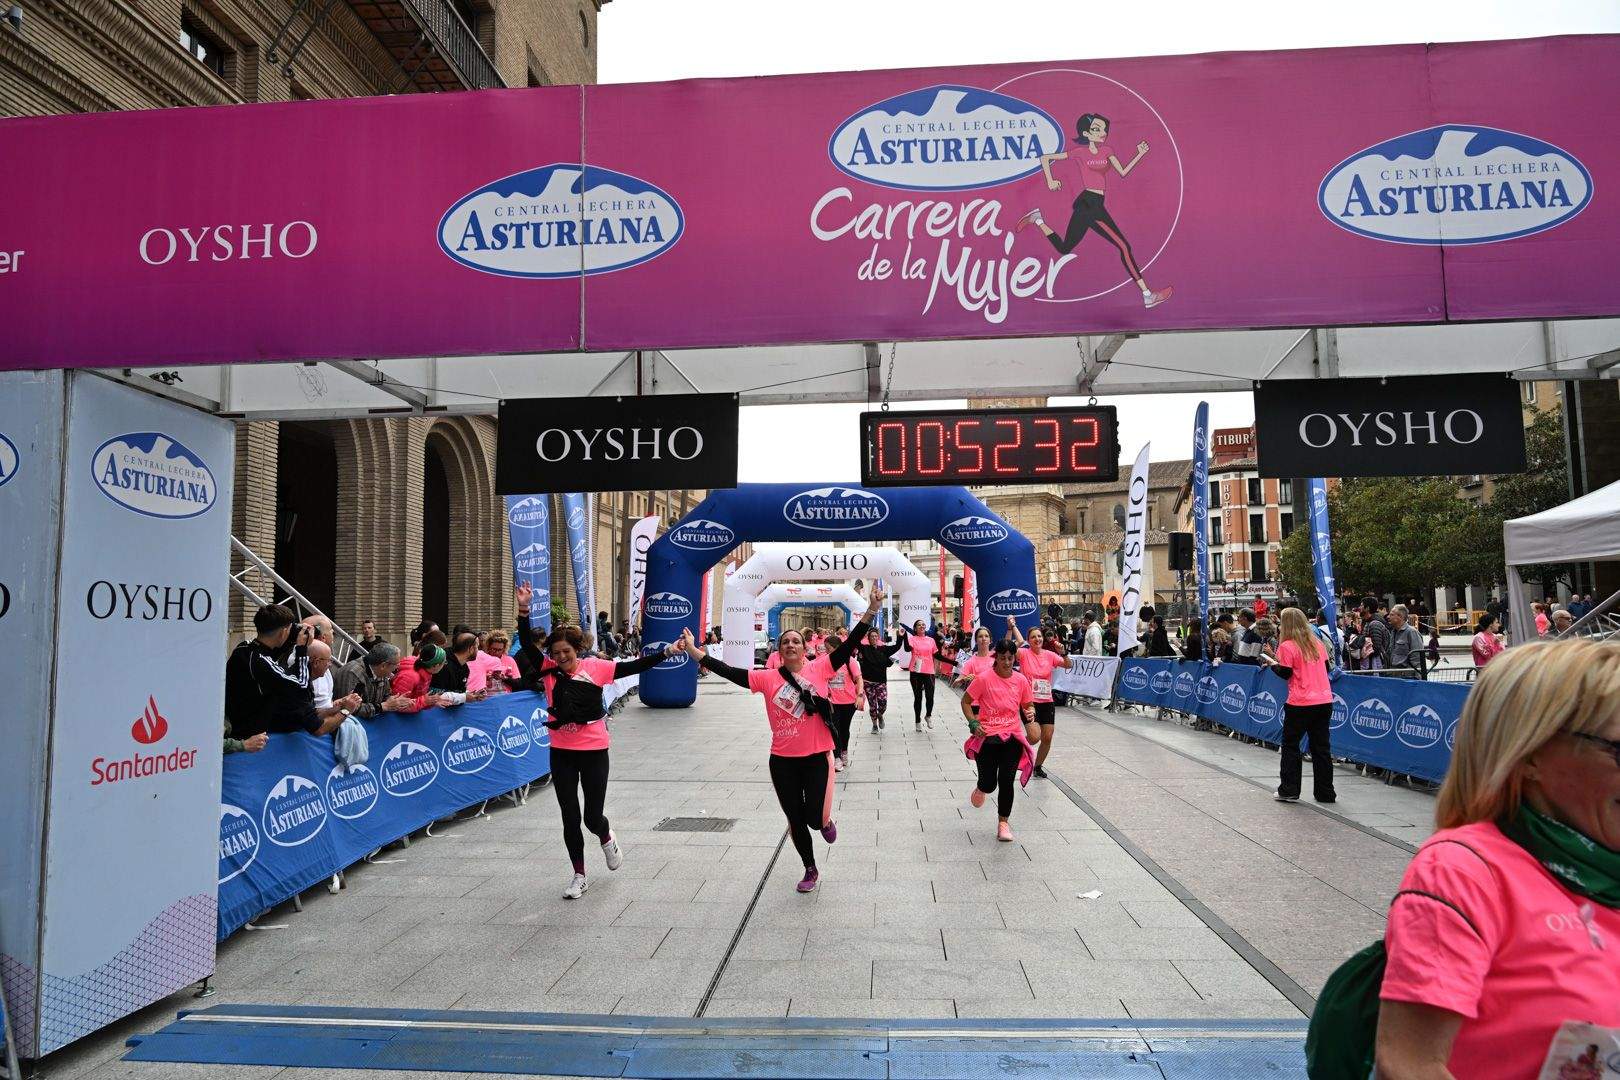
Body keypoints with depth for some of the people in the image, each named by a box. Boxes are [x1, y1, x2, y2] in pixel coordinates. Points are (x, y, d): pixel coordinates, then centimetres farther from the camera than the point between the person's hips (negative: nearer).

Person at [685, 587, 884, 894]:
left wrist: (871, 611, -20)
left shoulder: (819, 669, -5)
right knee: (795, 819, 12)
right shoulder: (768, 678, -3)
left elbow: (849, 645, -11)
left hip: (817, 757, -2)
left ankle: (826, 820, 32)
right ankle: (810, 871, 35)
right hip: (783, 761, 2)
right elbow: (730, 672, -6)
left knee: (816, 819, -7)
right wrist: (695, 652, -12)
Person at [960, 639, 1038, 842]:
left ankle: (1003, 822, 15)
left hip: (1013, 736, 2)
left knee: (1006, 781, -5)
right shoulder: (984, 679, -9)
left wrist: (1030, 713, -8)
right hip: (987, 736, -2)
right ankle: (982, 790, 38)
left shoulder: (1021, 680, 2)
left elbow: (1028, 705, 14)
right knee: (989, 783, -2)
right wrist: (973, 722, -12)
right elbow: (965, 701, 0)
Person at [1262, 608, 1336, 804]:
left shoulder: (1287, 646, -9)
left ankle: (1289, 791, 7)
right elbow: (1325, 668, 15)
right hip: (1325, 701, 5)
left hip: (1300, 704, -5)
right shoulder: (1317, 643, 8)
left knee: (1290, 745, 7)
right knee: (1321, 747, 11)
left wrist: (1272, 663, 8)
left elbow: (1285, 673, -8)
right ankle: (1326, 793, 13)